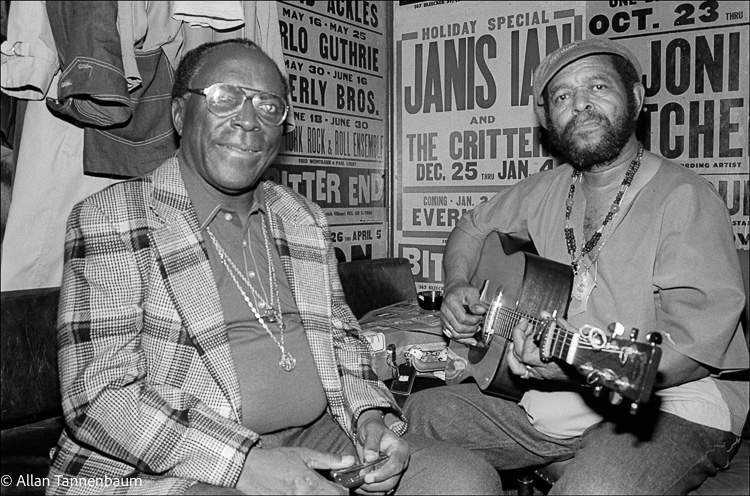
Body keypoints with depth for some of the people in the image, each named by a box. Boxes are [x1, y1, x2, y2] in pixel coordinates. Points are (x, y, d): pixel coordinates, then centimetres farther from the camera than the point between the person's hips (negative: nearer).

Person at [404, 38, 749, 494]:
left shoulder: (683, 197, -12)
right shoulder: (547, 191, 9)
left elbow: (696, 346, -20)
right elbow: (473, 228, 25)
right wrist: (458, 288, 6)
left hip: (664, 403, -6)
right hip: (547, 403, 7)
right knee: (421, 414, 2)